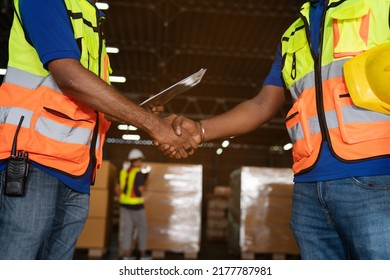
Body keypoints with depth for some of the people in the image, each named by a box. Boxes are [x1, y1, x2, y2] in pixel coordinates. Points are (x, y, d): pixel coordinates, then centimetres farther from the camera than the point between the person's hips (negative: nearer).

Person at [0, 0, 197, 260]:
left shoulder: (92, 24, 25)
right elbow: (69, 76, -16)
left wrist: (143, 117, 7)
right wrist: (152, 123, -17)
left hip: (75, 172, 8)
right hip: (34, 158, -8)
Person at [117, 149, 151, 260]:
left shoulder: (123, 172, 6)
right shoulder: (139, 173, -14)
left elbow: (118, 190, 8)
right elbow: (141, 190, -14)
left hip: (124, 204, 6)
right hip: (136, 205, -6)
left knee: (126, 229, 9)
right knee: (142, 229, 8)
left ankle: (126, 254, 10)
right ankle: (143, 254, 14)